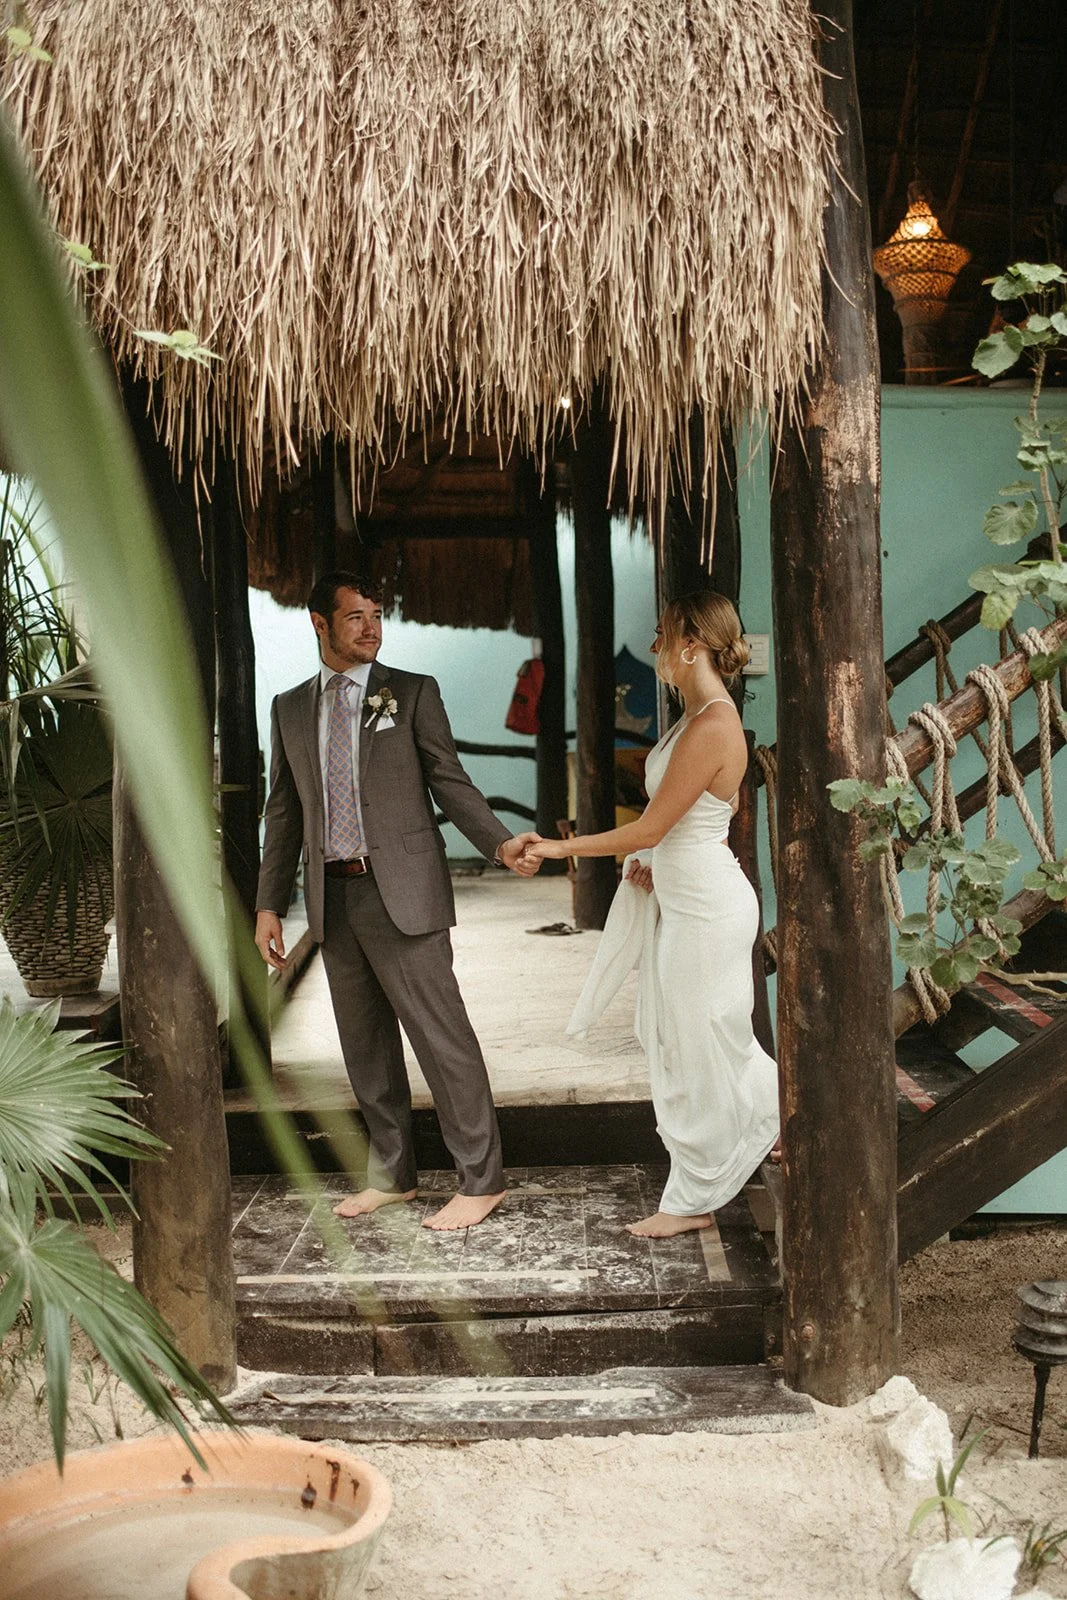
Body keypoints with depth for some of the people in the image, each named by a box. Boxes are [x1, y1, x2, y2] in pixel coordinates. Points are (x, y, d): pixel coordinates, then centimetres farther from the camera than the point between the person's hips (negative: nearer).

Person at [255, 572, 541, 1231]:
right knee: (365, 1045, 13)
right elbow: (285, 812, 15)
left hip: (401, 891, -4)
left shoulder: (413, 693, 2)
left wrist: (500, 843, -17)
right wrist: (270, 904, 11)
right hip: (332, 896, 5)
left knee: (442, 1034, -5)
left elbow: (450, 781, -2)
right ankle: (392, 1174, 27)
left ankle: (481, 1178, 6)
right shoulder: (290, 708, 13)